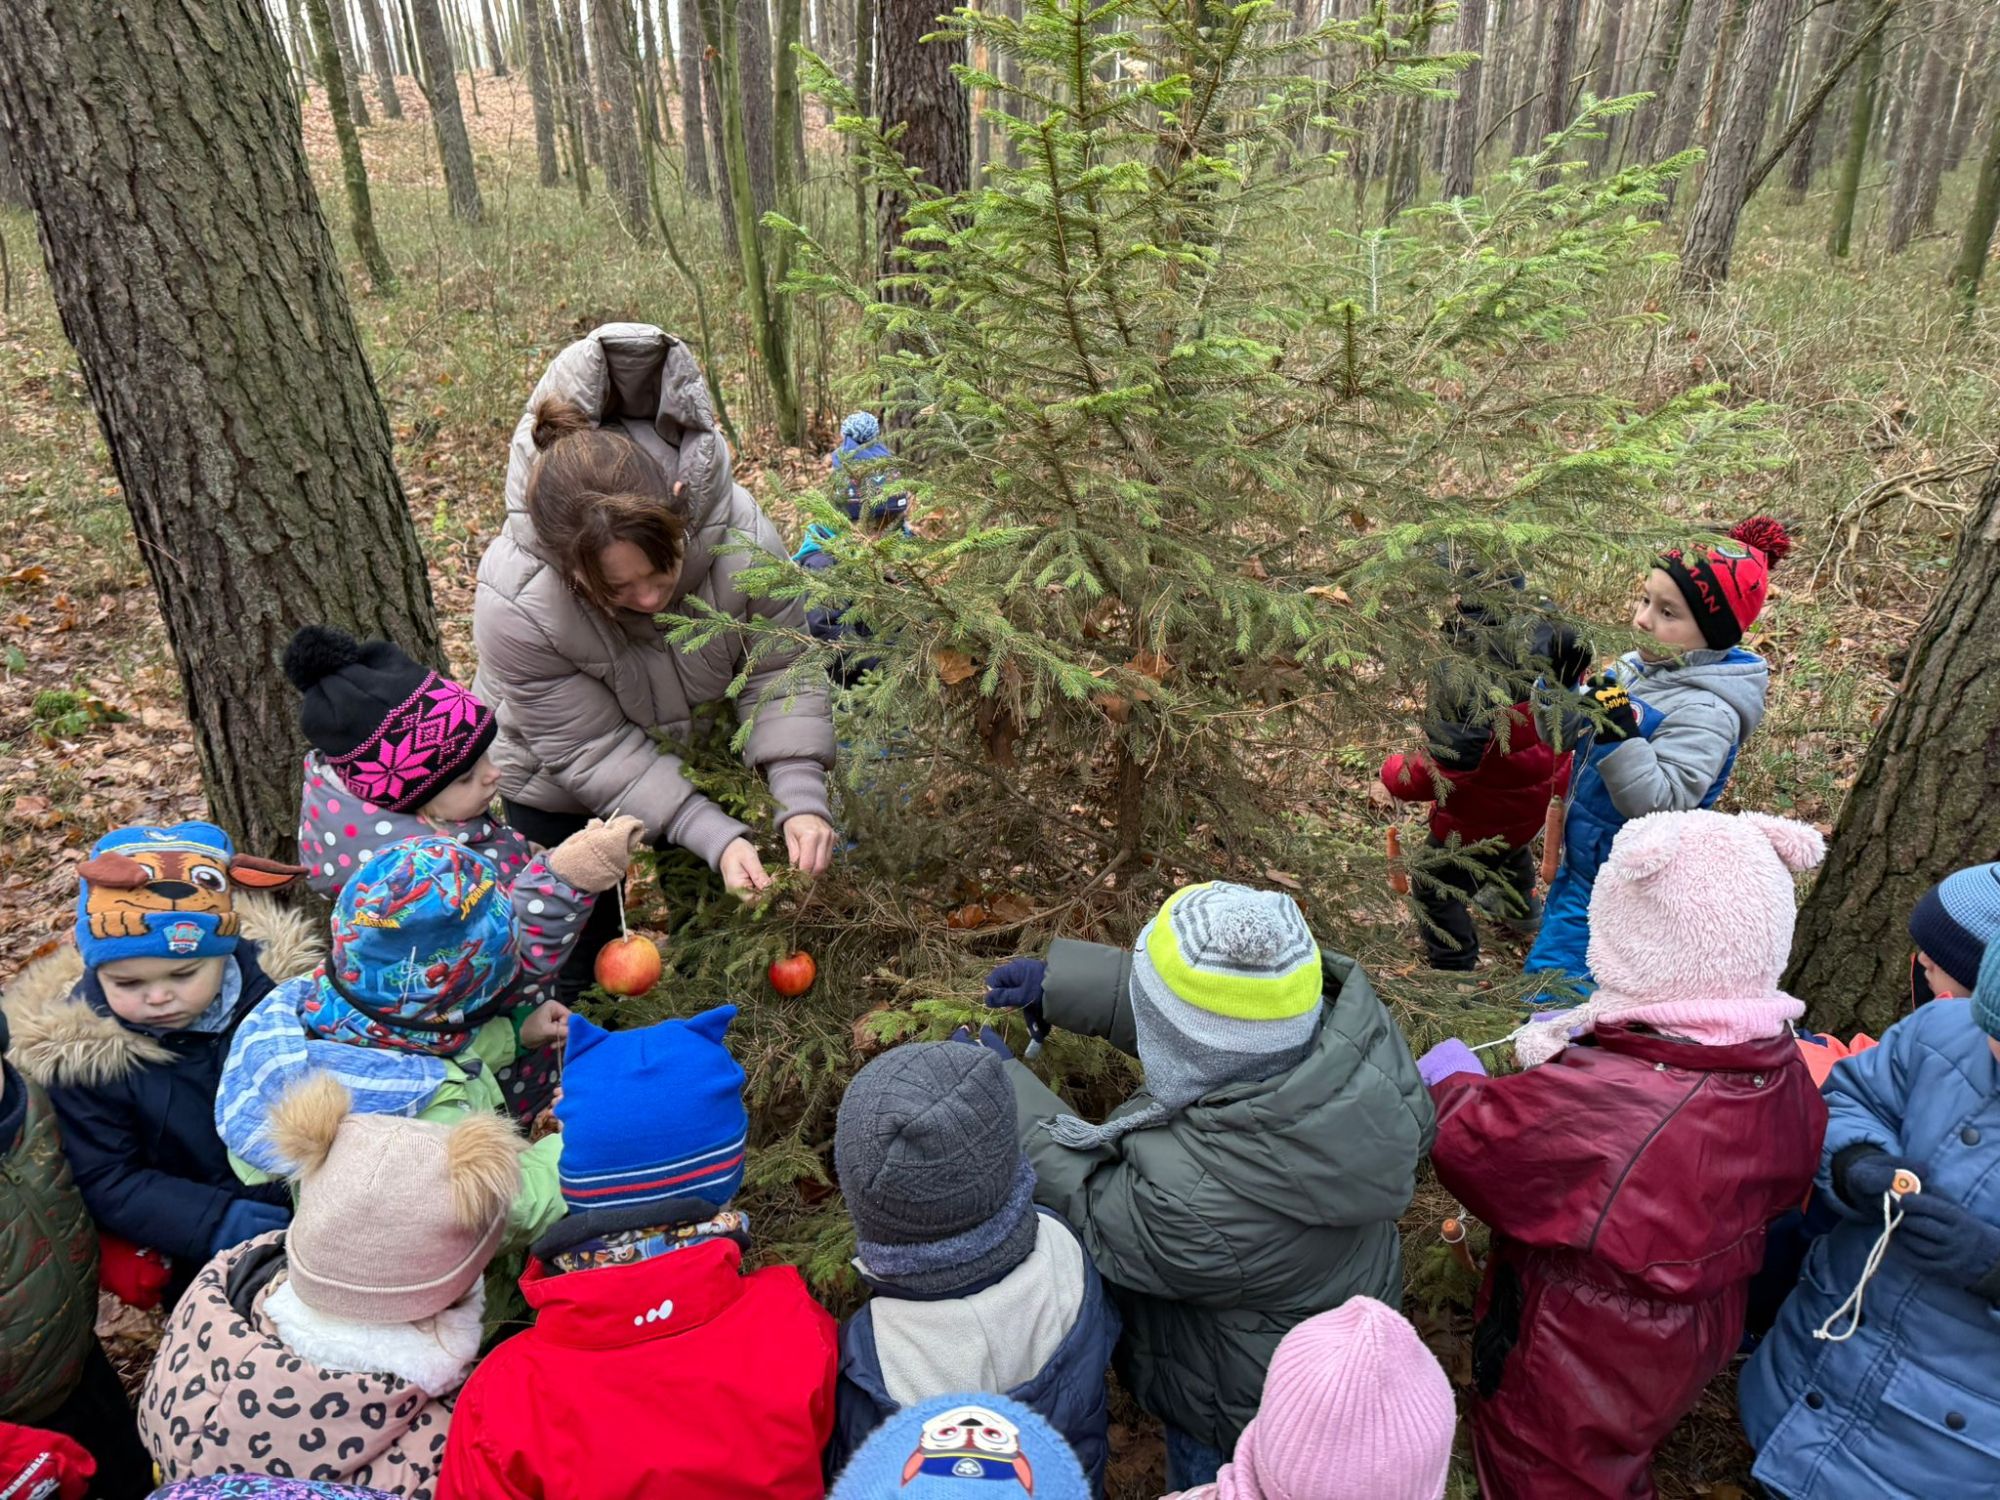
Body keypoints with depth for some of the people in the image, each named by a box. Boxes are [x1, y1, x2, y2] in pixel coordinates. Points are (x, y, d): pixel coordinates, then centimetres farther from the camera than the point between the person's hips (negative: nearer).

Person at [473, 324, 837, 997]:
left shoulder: (739, 537, -34)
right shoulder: (514, 607, -38)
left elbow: (780, 671, -22)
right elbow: (592, 752, -30)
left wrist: (802, 801, -34)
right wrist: (715, 837, -36)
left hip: (692, 745, 3)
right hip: (561, 791, -2)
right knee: (572, 954, 8)